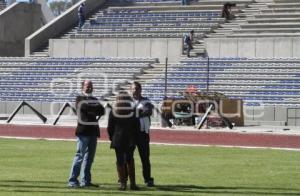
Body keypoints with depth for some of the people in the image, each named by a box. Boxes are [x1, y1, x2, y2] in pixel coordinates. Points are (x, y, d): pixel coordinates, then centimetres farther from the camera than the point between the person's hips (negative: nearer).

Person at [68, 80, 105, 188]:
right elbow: (85, 107, -19)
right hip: (83, 131, -7)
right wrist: (96, 109, -6)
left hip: (93, 131, 7)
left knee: (89, 157, 9)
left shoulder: (94, 99, 19)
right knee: (80, 156, -9)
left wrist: (91, 110, -11)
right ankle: (72, 181, -8)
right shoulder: (80, 98, 1)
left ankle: (85, 181, 14)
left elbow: (102, 110, 3)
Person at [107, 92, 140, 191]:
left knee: (120, 161, 3)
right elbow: (136, 127, -1)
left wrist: (112, 138, 13)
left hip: (118, 140, -1)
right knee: (130, 160, 10)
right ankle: (132, 183, 8)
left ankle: (122, 183, 0)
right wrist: (134, 139, 8)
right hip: (130, 140, 1)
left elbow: (110, 127, 0)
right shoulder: (132, 112, -3)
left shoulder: (113, 112, -4)